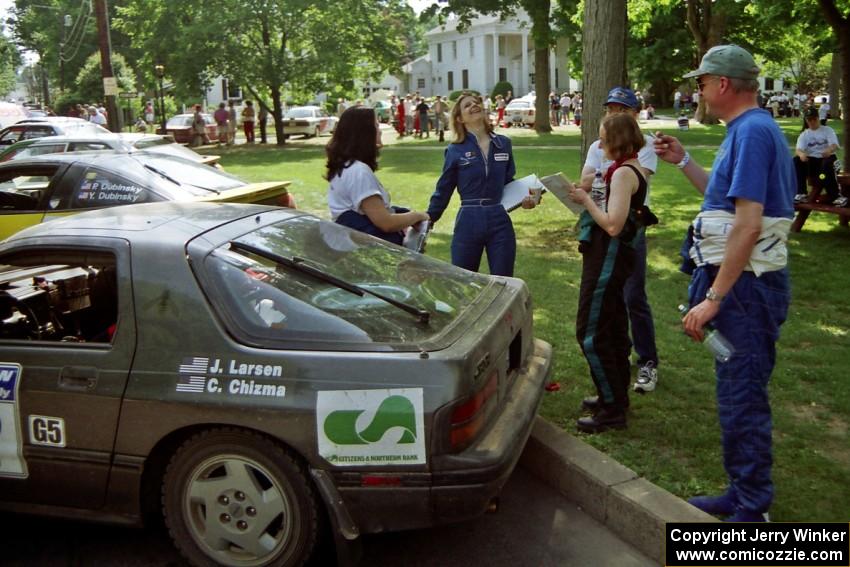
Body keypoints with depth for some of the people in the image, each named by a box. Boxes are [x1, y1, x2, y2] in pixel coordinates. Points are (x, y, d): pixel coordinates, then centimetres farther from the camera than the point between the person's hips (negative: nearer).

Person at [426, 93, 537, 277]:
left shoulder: (503, 144, 5)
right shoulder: (455, 151, -3)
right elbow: (443, 191, 3)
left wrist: (523, 198, -3)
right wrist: (427, 222, 1)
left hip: (500, 222, 2)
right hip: (468, 222, -2)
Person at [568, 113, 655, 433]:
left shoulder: (623, 173, -18)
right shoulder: (633, 169, 12)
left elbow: (612, 225, -25)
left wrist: (586, 200, -14)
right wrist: (590, 200, 5)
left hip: (608, 258, -11)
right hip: (614, 255, 11)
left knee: (590, 332, -6)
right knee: (612, 327, 18)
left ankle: (613, 410, 1)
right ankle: (616, 396, 31)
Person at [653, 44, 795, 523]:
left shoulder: (752, 131, -17)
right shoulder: (750, 129, 15)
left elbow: (748, 225, -24)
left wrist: (713, 299, -23)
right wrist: (684, 162, 22)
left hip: (745, 285, -11)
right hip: (744, 283, 11)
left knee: (742, 398, -2)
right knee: (741, 393, 17)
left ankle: (750, 511, 10)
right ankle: (744, 495, 31)